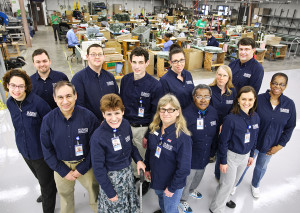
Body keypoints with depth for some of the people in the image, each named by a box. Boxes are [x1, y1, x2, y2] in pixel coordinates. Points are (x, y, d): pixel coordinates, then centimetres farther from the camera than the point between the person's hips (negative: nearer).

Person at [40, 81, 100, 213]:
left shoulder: (88, 116, -18)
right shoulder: (48, 120, -12)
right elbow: (47, 150, -3)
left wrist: (82, 168, -10)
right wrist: (64, 171, -6)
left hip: (84, 164, -1)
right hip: (61, 165, 2)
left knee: (95, 191, 12)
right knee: (65, 195, 22)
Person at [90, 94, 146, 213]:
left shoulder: (126, 124, -10)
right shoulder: (97, 137, -26)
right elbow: (98, 168, -17)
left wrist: (138, 160, -5)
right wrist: (110, 192, -13)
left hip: (128, 172, 5)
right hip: (111, 177, -5)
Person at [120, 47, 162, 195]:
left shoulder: (154, 85, -15)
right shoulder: (125, 80, -2)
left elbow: (156, 112, -11)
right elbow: (120, 103, 9)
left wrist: (149, 135, -12)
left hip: (143, 128, -4)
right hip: (126, 126, 4)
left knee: (144, 158, 14)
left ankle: (145, 180, 42)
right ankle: (132, 176, 47)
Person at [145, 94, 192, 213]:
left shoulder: (183, 137, -28)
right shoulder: (154, 129, -9)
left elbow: (184, 168, -23)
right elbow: (149, 150, 7)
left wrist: (172, 188, -17)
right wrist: (147, 168, 12)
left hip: (172, 184, -6)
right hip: (156, 179, 6)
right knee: (161, 200, 32)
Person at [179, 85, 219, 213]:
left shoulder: (213, 112, -7)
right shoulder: (187, 114, -28)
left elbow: (215, 134, 7)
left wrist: (212, 150, 6)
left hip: (205, 155, 6)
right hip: (190, 158, -6)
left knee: (199, 176, 31)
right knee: (187, 179, 16)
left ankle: (192, 190, 62)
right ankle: (182, 200, 46)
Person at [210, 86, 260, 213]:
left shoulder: (255, 117, -6)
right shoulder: (231, 119, -25)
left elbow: (254, 137, 8)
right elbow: (223, 142, -17)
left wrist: (251, 155, 14)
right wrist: (223, 161, -13)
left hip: (245, 156, 6)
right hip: (231, 156, -6)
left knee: (235, 181, 24)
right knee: (227, 183, 7)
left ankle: (224, 197, 50)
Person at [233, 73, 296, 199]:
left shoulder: (289, 104, -11)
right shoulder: (259, 99, -20)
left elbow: (289, 128, -1)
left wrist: (279, 146, -4)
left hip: (270, 146, 3)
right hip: (252, 142, -3)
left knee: (261, 166, 26)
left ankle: (255, 185, 55)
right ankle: (235, 184, 42)